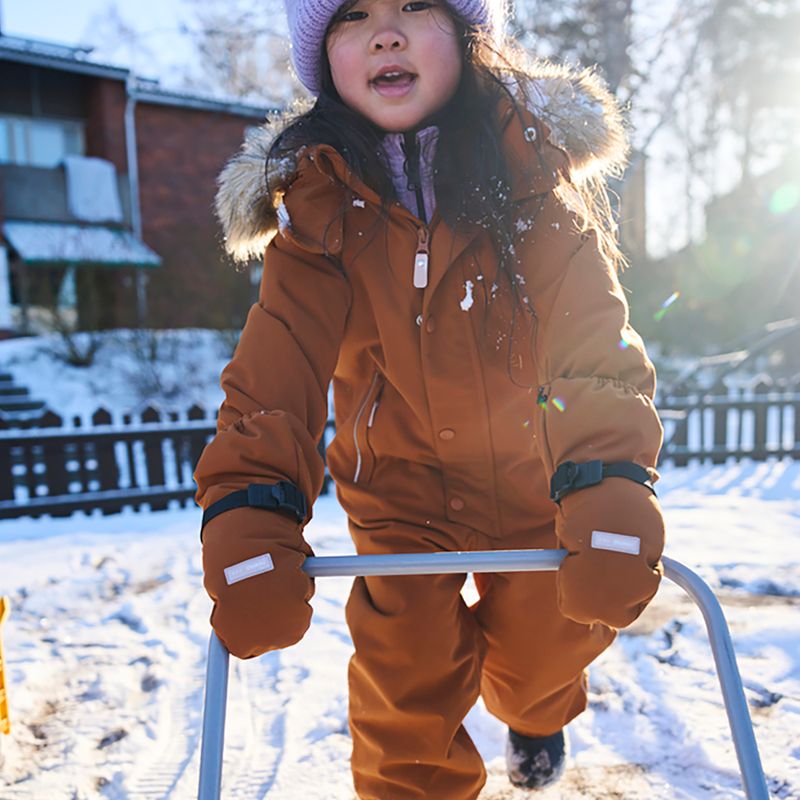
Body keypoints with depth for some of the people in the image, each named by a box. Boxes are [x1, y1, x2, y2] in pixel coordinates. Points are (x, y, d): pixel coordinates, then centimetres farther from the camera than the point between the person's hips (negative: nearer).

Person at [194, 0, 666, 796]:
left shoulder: (534, 163, -17)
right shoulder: (316, 201, -14)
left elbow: (593, 335, -27)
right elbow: (278, 361, -24)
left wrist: (607, 493, -43)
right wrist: (248, 520, -39)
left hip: (534, 470, 1)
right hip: (405, 483, 0)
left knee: (543, 643, 15)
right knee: (407, 675, -2)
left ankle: (536, 713, 53)